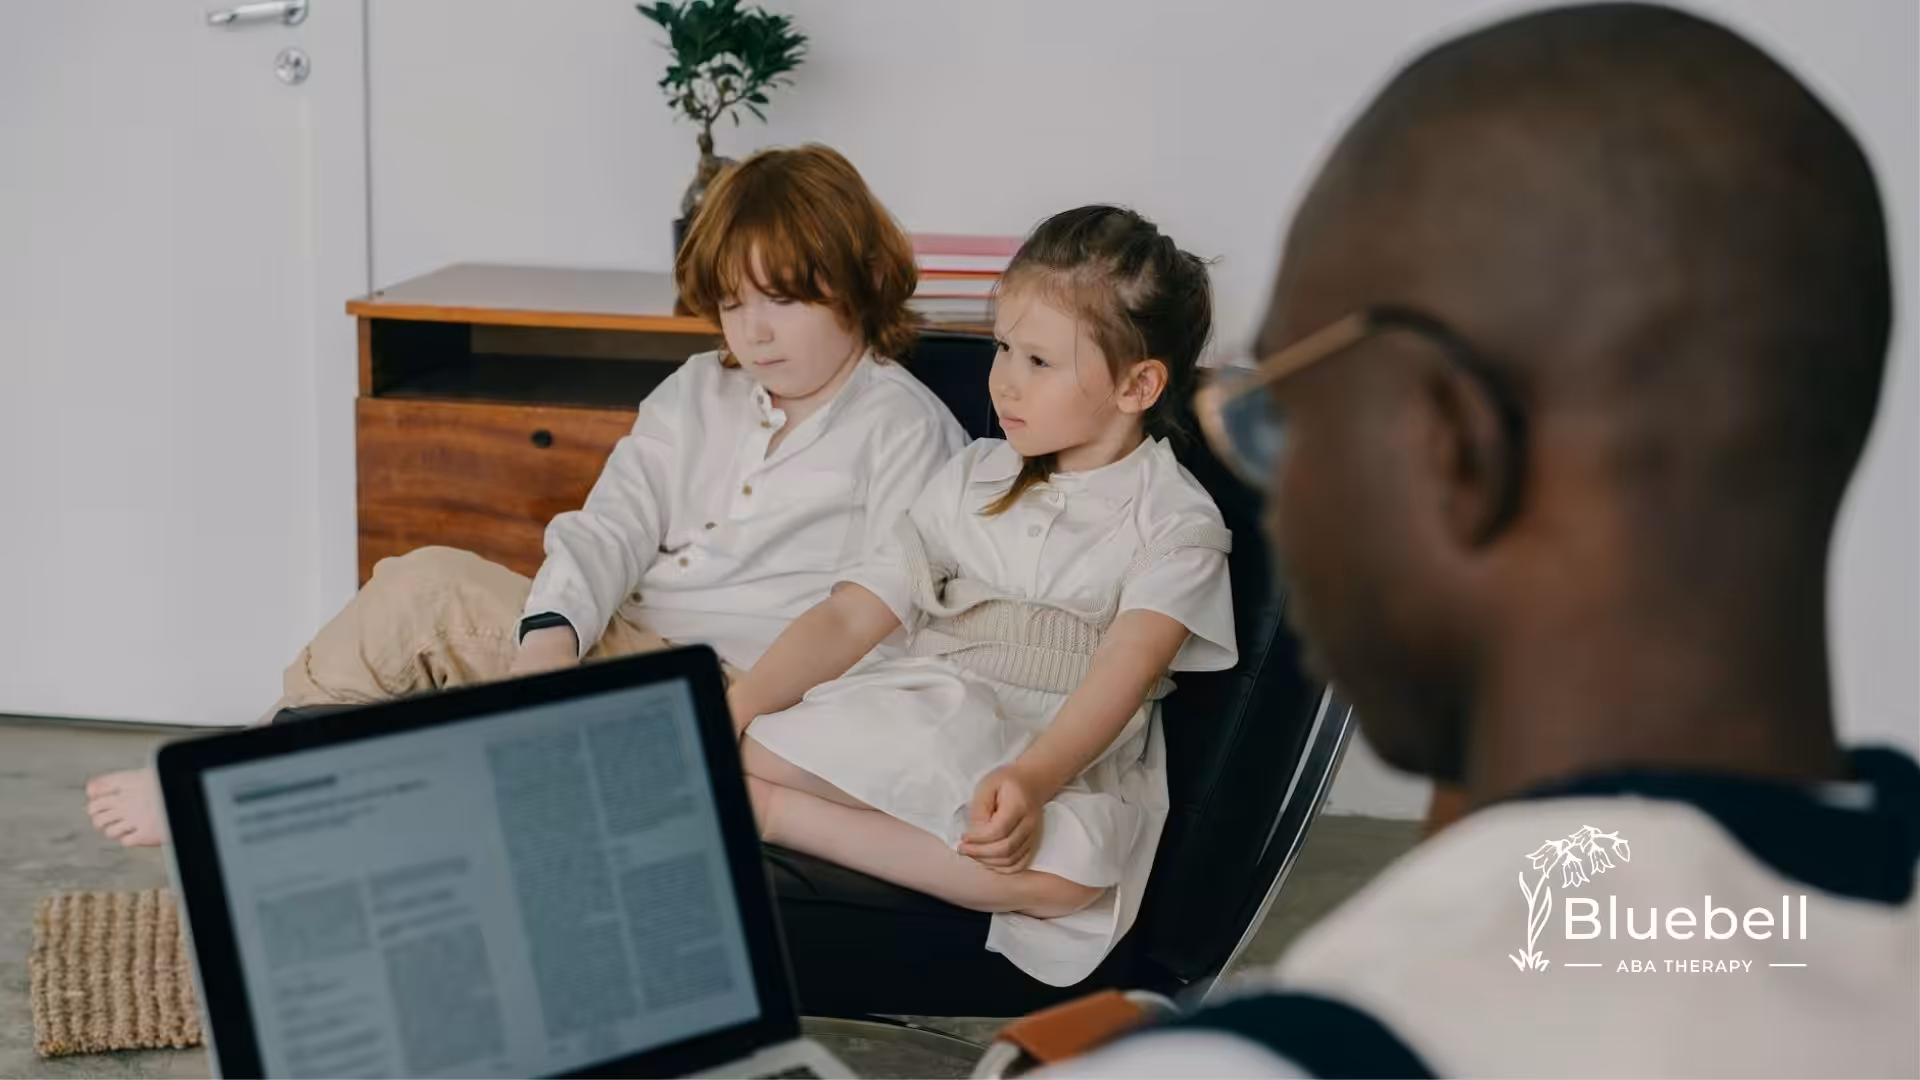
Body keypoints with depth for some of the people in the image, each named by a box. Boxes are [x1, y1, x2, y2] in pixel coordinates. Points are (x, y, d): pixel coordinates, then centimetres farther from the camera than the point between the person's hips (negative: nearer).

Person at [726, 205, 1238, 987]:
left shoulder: (1175, 520, 2)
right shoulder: (974, 479, 17)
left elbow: (1126, 669, -15)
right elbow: (851, 615, 11)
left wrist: (1033, 777, -34)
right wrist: (737, 707, -6)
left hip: (1064, 754, -3)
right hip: (918, 722, 3)